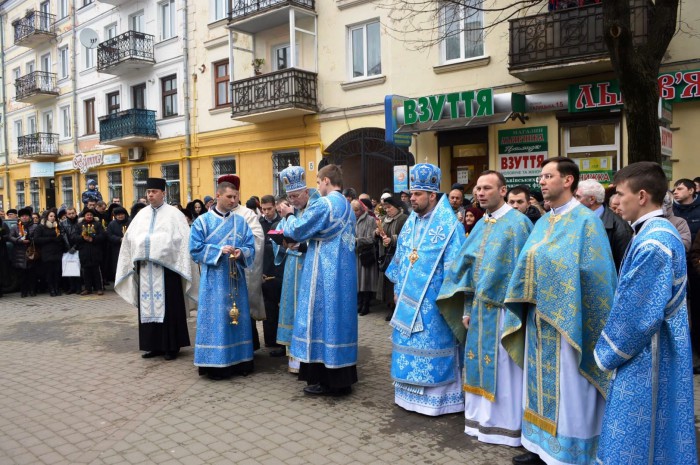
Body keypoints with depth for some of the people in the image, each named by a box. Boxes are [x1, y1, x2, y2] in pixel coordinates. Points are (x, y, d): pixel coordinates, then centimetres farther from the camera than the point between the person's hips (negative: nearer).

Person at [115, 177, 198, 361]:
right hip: (145, 267, 5)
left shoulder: (173, 214, -2)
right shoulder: (141, 214, 13)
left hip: (166, 266, -5)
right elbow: (130, 239, 13)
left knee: (168, 307, 0)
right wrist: (136, 257, 4)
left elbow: (183, 240, -7)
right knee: (148, 307, 8)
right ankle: (154, 345, 18)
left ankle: (172, 346, 9)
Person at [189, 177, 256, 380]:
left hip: (236, 279, 4)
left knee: (237, 316, 8)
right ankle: (216, 364, 5)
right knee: (216, 319, -2)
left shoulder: (240, 221, 9)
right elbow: (195, 249, -6)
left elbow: (251, 248, 5)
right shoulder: (202, 221, 0)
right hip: (214, 280, -3)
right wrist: (220, 250, -17)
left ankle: (239, 361, 16)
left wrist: (240, 252, -17)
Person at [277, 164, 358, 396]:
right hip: (344, 273, 9)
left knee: (322, 319, -1)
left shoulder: (323, 204, -14)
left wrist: (289, 215, 11)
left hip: (324, 274, -8)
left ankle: (324, 380, 5)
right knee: (340, 318, 12)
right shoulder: (347, 206, 13)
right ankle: (343, 377, 19)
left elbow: (297, 230, -9)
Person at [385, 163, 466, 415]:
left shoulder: (449, 225, -11)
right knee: (409, 344, 13)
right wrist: (398, 289, 14)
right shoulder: (410, 222, 9)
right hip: (408, 298, 7)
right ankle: (410, 393, 27)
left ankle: (436, 397, 15)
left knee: (432, 348, 1)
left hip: (432, 301, -7)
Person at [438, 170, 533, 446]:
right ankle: (481, 418, 26)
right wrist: (467, 308, 10)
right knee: (481, 362, 12)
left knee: (502, 366, 2)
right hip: (480, 307, 7)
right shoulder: (480, 225, 12)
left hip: (503, 307, -6)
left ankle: (505, 424, 16)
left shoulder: (518, 223, -9)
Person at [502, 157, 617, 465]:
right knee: (542, 382, 14)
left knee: (567, 388, 3)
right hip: (538, 317, 7)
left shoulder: (586, 221, -9)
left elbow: (593, 274, -14)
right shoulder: (543, 223, 12)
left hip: (568, 321, -7)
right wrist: (525, 309, 7)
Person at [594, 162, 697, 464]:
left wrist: (606, 353, -10)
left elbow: (638, 312, -24)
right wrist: (610, 349, 17)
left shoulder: (652, 242, -23)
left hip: (646, 359, -10)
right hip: (648, 354, 10)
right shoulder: (659, 233, 9)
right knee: (646, 437, 20)